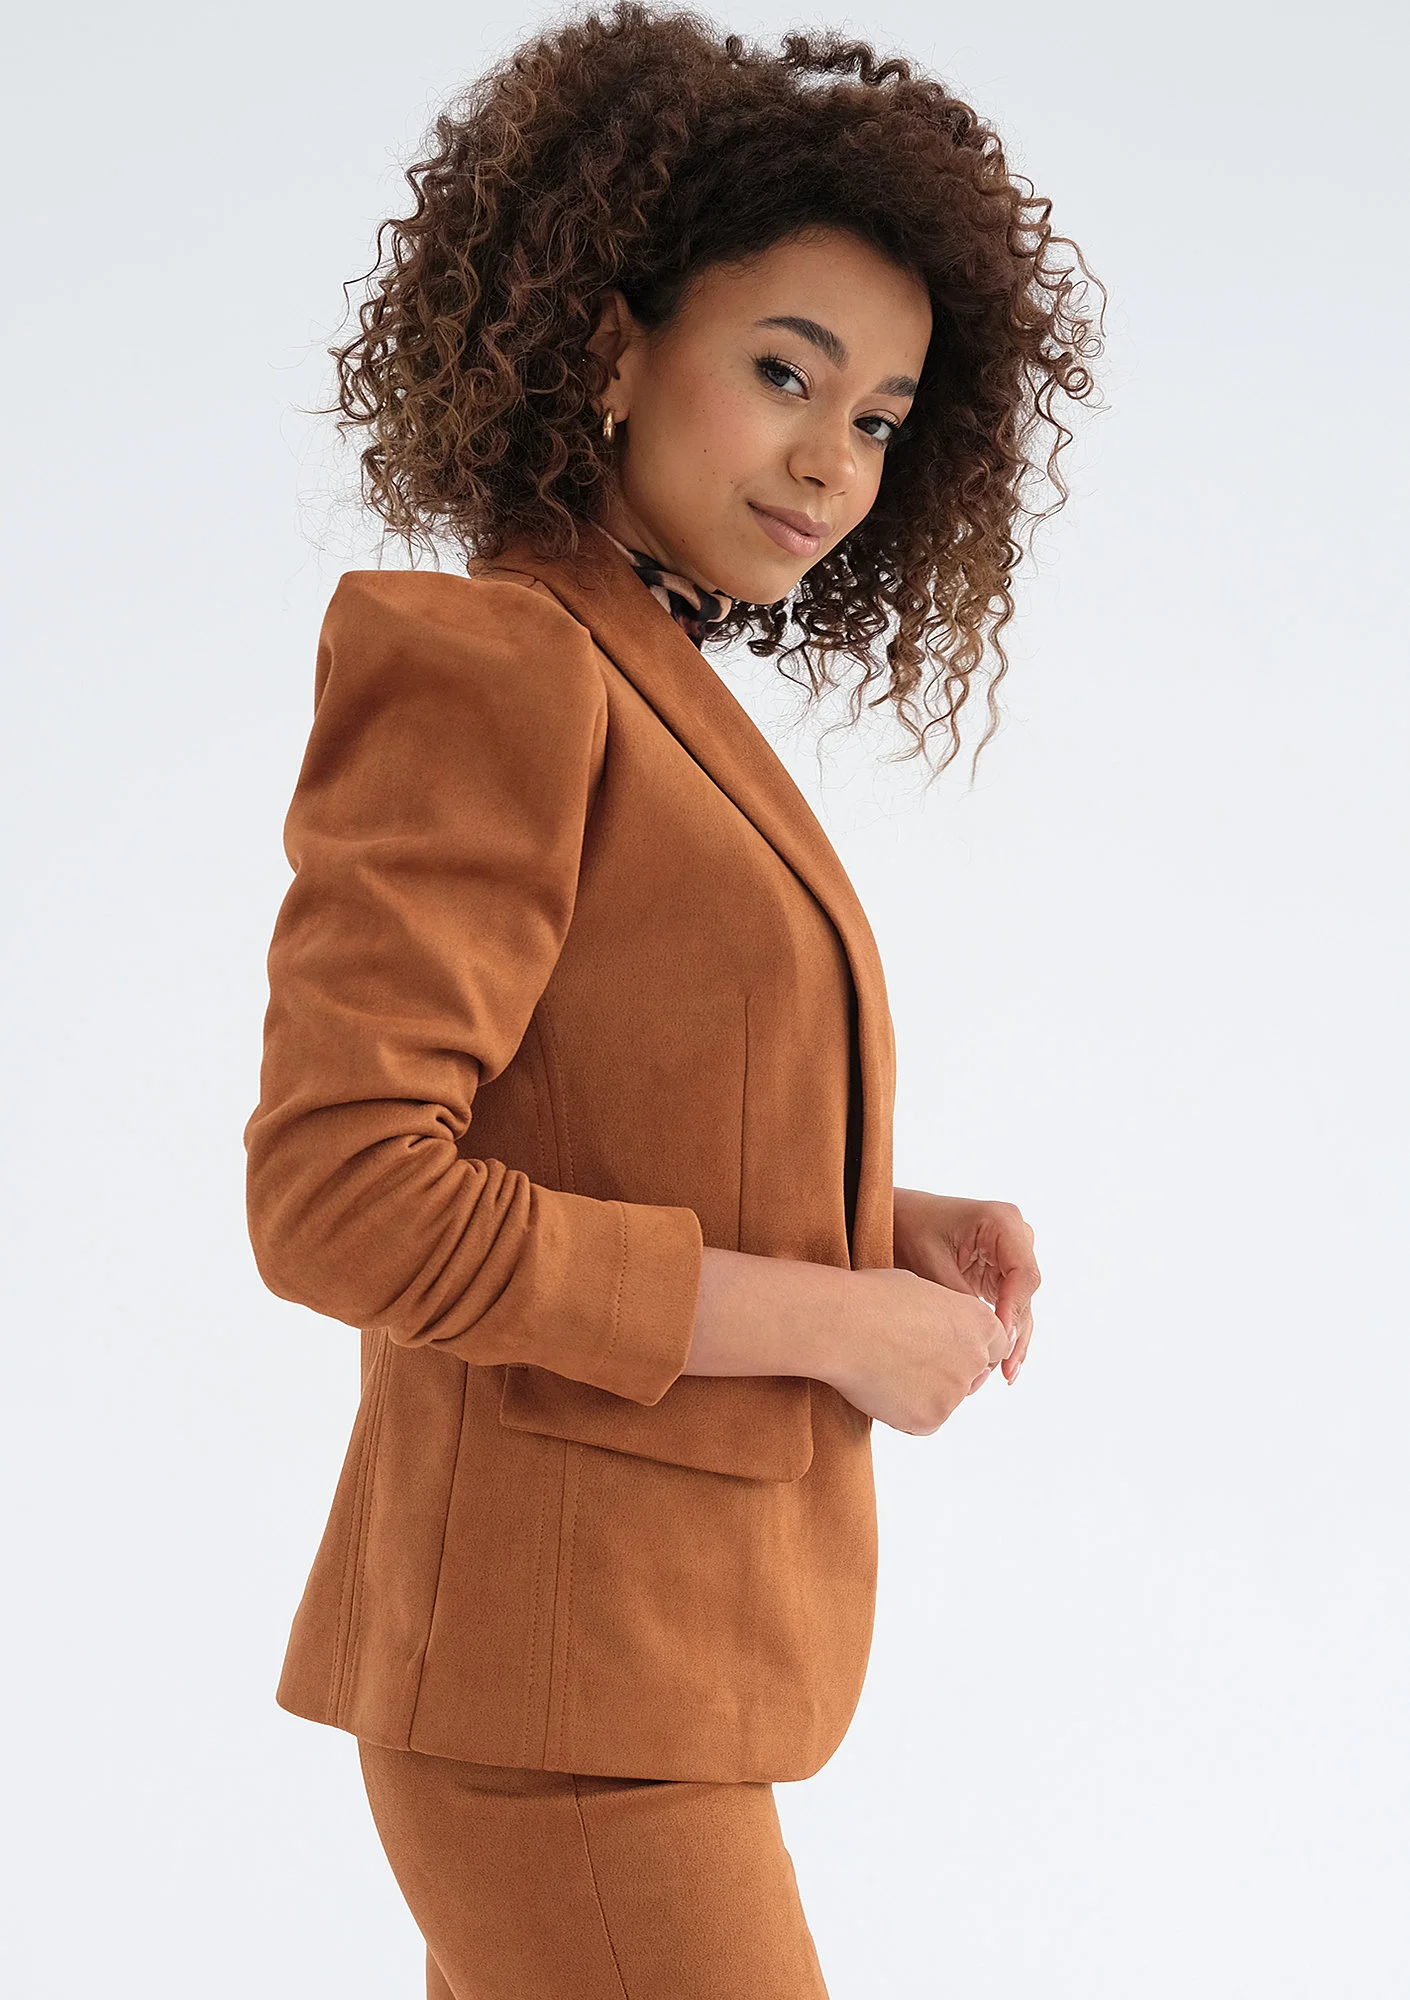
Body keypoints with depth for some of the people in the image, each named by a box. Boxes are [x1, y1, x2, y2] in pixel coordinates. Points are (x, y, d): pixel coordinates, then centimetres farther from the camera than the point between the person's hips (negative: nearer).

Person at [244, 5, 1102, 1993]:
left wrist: (889, 1232, 4)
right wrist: (836, 1323, -17)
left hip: (645, 1622, 10)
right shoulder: (480, 667, -15)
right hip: (562, 1672, -10)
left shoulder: (645, 714, 14)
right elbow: (338, 1201, -22)